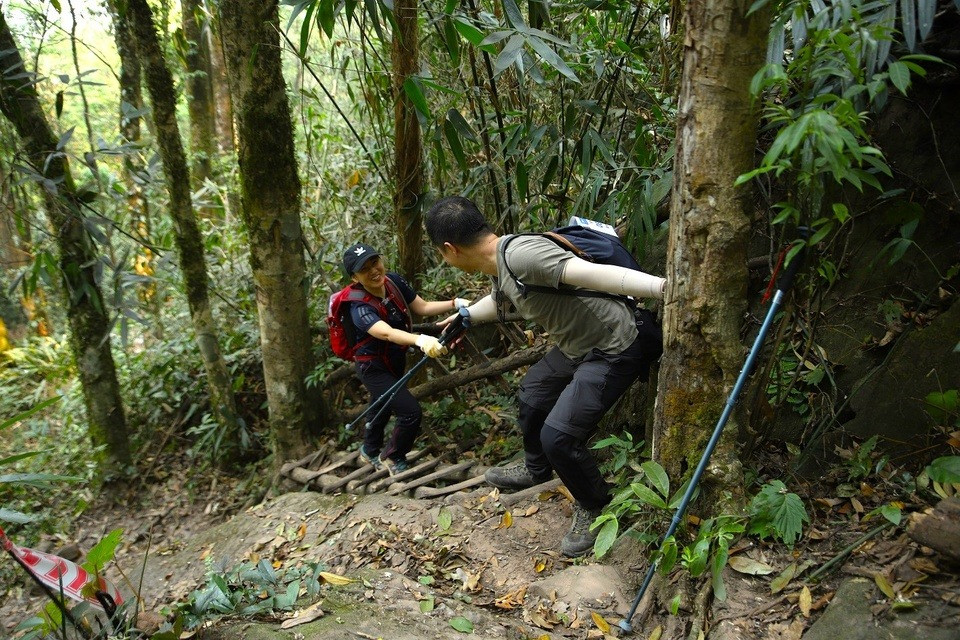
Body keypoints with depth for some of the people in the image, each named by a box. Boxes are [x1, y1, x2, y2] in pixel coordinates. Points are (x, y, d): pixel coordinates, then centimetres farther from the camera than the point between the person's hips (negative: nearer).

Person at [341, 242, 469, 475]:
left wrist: (455, 304, -21)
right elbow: (386, 333, -51)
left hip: (395, 362, 7)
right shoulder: (360, 308, -33)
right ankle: (393, 457, 14)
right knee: (411, 412, -14)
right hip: (374, 368, -7)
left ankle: (370, 451, 55)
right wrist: (421, 340, -68)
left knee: (383, 409, 27)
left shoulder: (393, 281, -15)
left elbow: (422, 307, -6)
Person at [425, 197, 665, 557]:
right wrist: (465, 315, 43)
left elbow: (593, 273, -39)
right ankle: (536, 470, 52)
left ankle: (594, 508, 15)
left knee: (558, 435, -14)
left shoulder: (520, 254, -29)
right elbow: (501, 301, 26)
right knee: (532, 395, 25)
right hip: (576, 345, 10)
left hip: (614, 349, -10)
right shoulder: (499, 265, 3)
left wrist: (667, 287, -47)